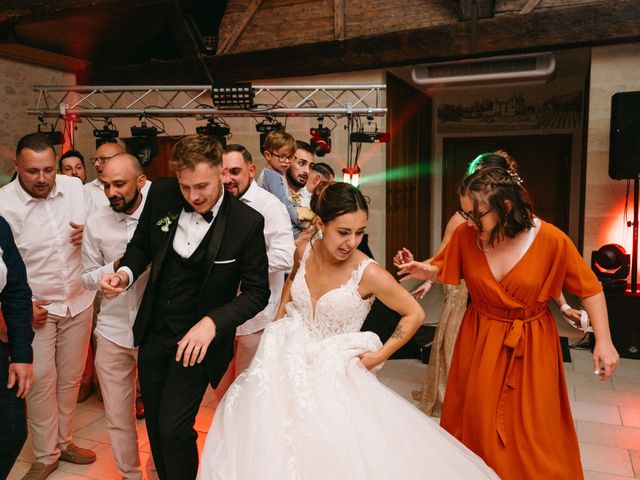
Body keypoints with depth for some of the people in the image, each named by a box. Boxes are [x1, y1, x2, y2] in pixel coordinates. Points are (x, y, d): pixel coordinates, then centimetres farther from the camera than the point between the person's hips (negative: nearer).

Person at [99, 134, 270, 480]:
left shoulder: (247, 222, -19)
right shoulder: (161, 194, -9)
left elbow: (257, 292, -14)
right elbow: (141, 245, 7)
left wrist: (212, 321, -28)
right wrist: (126, 273, -14)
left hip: (197, 339, -4)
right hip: (153, 331, 5)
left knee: (173, 427, -6)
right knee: (155, 424, 18)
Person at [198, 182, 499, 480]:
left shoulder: (369, 273, -23)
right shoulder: (304, 252, -9)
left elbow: (415, 314, -10)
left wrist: (380, 355, -11)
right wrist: (278, 320, 10)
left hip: (333, 377, -4)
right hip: (289, 363, 4)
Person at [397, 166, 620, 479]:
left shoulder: (551, 239, -20)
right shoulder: (465, 234, -14)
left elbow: (590, 288, -6)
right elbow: (445, 270, 5)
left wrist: (603, 341, -7)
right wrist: (426, 271, -17)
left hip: (531, 346, -2)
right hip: (479, 341, 2)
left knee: (531, 429, 10)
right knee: (476, 421, 16)